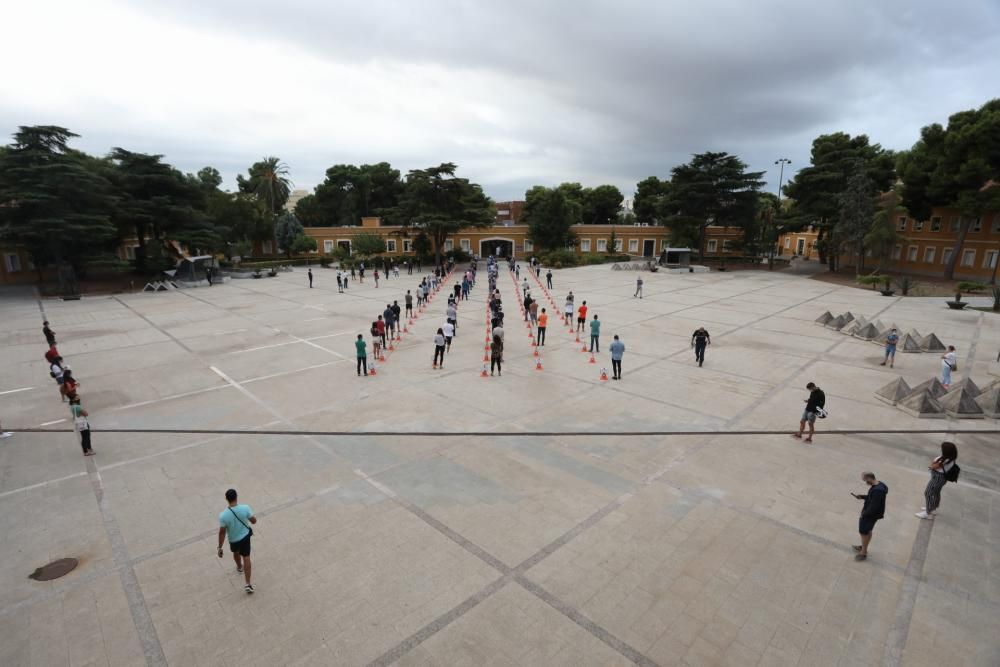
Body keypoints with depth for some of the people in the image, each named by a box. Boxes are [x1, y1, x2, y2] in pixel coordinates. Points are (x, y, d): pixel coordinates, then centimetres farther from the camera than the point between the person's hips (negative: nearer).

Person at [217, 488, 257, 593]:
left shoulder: (223, 515, -29)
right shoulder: (245, 508, -26)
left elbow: (222, 532, -19)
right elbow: (254, 521, -12)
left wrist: (220, 547, -7)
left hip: (233, 540, 0)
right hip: (246, 536, 0)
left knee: (236, 553, 32)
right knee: (246, 558, 13)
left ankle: (239, 567, 61)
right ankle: (248, 584, 12)